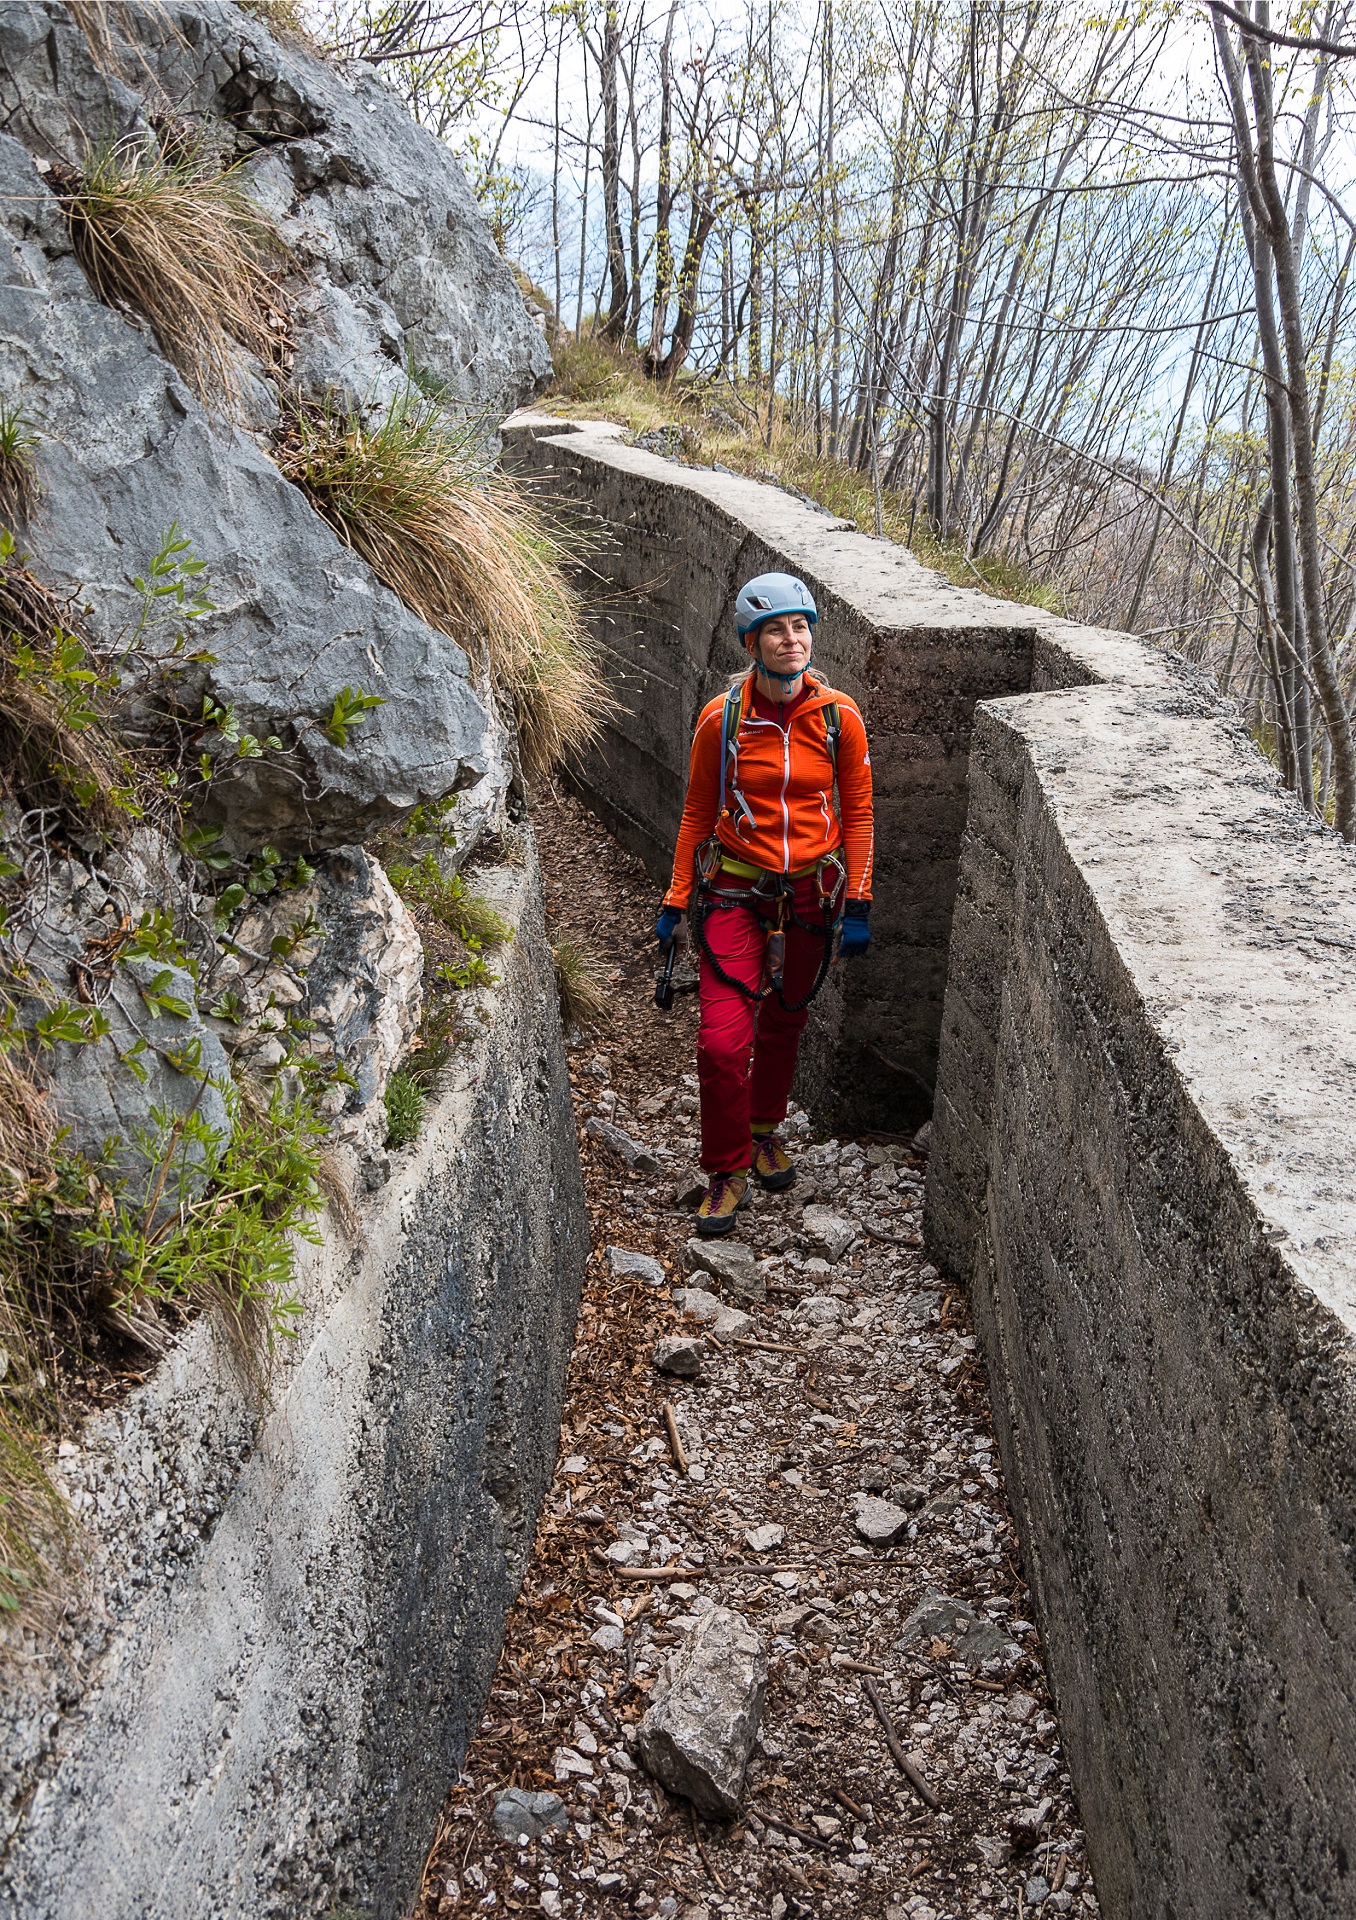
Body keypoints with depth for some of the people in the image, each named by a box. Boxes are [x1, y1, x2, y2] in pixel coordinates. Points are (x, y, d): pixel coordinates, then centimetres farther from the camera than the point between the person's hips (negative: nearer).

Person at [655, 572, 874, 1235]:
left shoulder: (838, 717, -5)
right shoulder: (721, 718, -7)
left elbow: (857, 815, 2)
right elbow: (698, 814, 3)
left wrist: (857, 905, -2)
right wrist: (675, 901, 3)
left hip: (811, 893, 2)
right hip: (735, 891, -1)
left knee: (784, 1022, 17)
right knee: (723, 1039, -11)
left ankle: (765, 1132, 43)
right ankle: (728, 1172, 8)